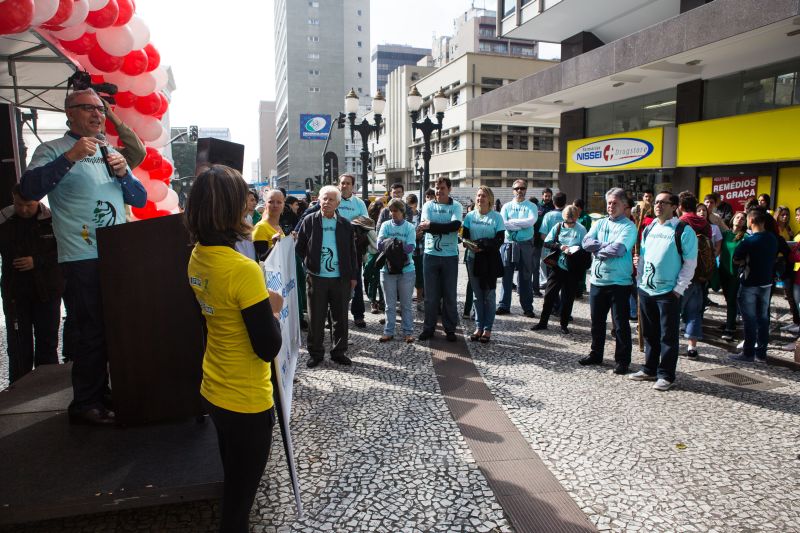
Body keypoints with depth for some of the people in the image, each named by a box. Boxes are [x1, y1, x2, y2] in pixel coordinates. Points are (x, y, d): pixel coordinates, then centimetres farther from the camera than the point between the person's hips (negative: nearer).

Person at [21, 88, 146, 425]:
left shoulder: (111, 153, 18)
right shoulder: (54, 150, 0)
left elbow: (140, 200, 14)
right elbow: (29, 189, -16)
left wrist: (123, 173, -5)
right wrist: (70, 157, -24)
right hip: (83, 259, -6)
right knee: (92, 333, -2)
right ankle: (85, 405, 14)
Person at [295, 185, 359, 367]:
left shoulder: (345, 224, 4)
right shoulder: (309, 221, 0)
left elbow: (352, 252, 8)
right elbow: (299, 248, 4)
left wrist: (353, 276, 5)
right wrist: (308, 267, 0)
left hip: (341, 279, 2)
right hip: (316, 278, -1)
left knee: (340, 318, 9)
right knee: (316, 318, 7)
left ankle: (339, 352, 23)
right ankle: (315, 353, 21)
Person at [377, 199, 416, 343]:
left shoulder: (409, 227, -1)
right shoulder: (385, 225, 4)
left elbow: (410, 247, -15)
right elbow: (380, 246, -9)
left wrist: (391, 244, -18)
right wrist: (399, 246, -19)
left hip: (406, 270, -1)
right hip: (387, 269, 1)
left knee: (406, 304, 8)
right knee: (390, 304, 10)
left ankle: (408, 332, 16)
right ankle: (388, 331, 18)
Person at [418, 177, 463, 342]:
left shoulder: (456, 206, 1)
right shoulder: (428, 206, 5)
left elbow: (455, 225, -18)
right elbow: (425, 225, -11)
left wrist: (432, 226, -20)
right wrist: (446, 228, -22)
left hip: (450, 256, -1)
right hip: (431, 255, 1)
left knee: (450, 294, 6)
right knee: (430, 294, 6)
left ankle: (450, 329, 16)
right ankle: (429, 328, 17)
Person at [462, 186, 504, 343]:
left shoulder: (496, 217, -4)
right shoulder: (470, 215, 5)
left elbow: (500, 239, -8)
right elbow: (465, 235, 3)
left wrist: (483, 246, -21)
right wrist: (469, 244, -19)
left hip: (490, 259, -3)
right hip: (473, 259, 3)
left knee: (489, 296, 3)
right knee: (477, 295, 9)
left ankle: (487, 329, 10)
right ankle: (478, 327, 16)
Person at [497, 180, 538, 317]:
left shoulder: (531, 207, 4)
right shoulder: (507, 206, 7)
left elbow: (531, 221, -14)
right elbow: (502, 223, -8)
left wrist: (512, 221, -11)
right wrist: (522, 225, -13)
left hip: (526, 245, -1)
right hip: (508, 244, 1)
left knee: (525, 277, 6)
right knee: (506, 276, 4)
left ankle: (527, 307, 12)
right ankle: (504, 306, 11)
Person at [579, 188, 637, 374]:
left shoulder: (629, 226, -6)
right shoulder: (599, 223, 11)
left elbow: (618, 249, -21)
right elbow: (586, 242, -4)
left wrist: (598, 250, -8)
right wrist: (607, 245, -14)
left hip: (619, 282, -5)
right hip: (597, 280, 5)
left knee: (621, 324, 3)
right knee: (597, 321, 15)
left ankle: (622, 360, 15)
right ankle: (596, 354, 29)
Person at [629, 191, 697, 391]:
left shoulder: (683, 231, -8)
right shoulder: (649, 229, 12)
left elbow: (690, 263, -8)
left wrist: (678, 289, -12)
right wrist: (640, 281, 10)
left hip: (669, 292, -6)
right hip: (646, 290, 6)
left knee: (668, 336, 2)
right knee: (649, 333, 15)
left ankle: (666, 375, 12)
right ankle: (649, 369, 28)